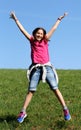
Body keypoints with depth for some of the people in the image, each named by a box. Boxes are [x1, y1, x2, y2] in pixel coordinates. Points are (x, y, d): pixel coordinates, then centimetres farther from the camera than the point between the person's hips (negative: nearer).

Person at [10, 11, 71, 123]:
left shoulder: (45, 41, 7)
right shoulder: (32, 40, 8)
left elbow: (53, 29, 13)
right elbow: (22, 29, 10)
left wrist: (59, 19, 19)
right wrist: (15, 19, 12)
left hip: (47, 68, 0)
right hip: (36, 69, 0)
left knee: (55, 89, -2)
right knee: (31, 91, -3)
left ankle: (65, 110, 3)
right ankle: (23, 112, 4)